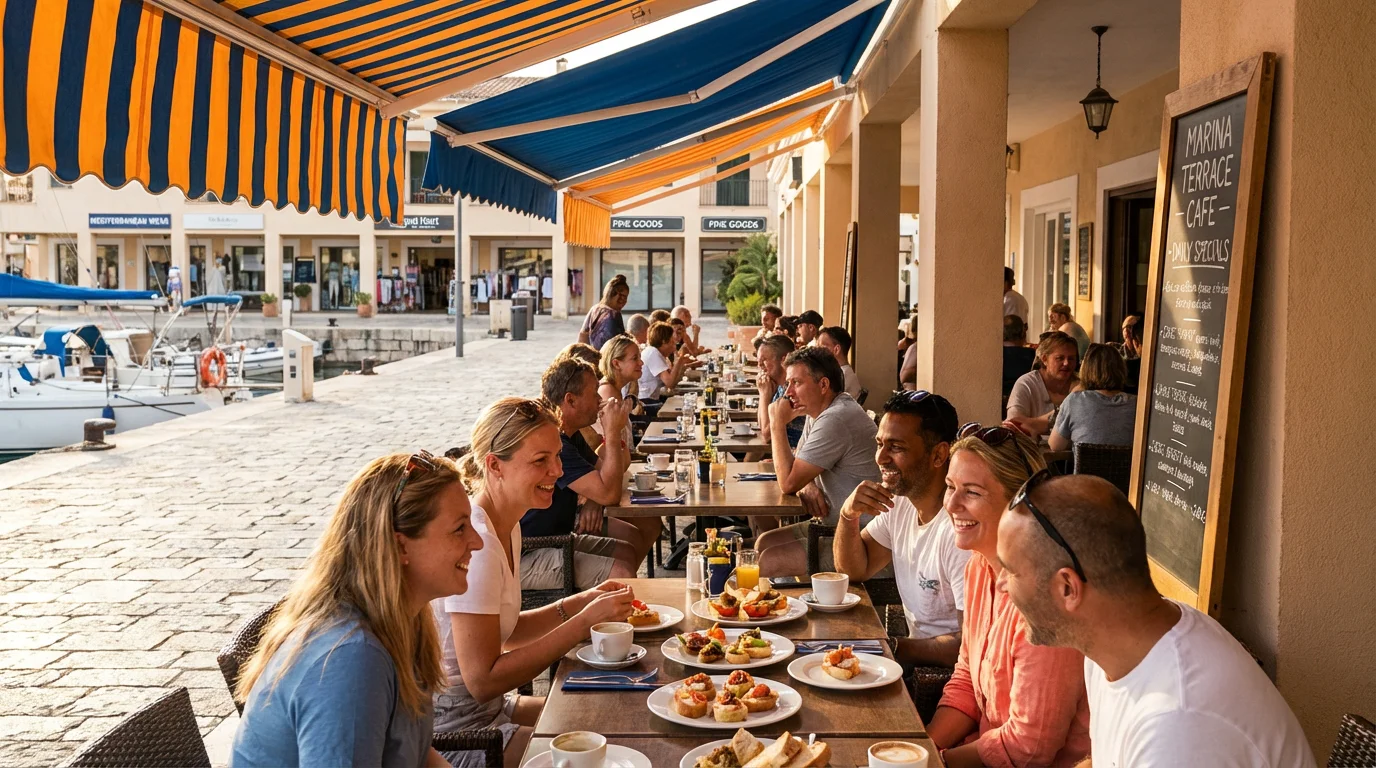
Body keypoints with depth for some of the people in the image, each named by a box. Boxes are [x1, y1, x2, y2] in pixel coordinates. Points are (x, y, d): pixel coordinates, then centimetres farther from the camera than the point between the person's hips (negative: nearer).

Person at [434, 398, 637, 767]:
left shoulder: (506, 528, 4)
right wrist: (586, 619, -24)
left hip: (490, 708, 9)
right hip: (452, 735, -9)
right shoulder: (475, 544, -25)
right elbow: (482, 681, -25)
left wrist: (581, 602, -3)